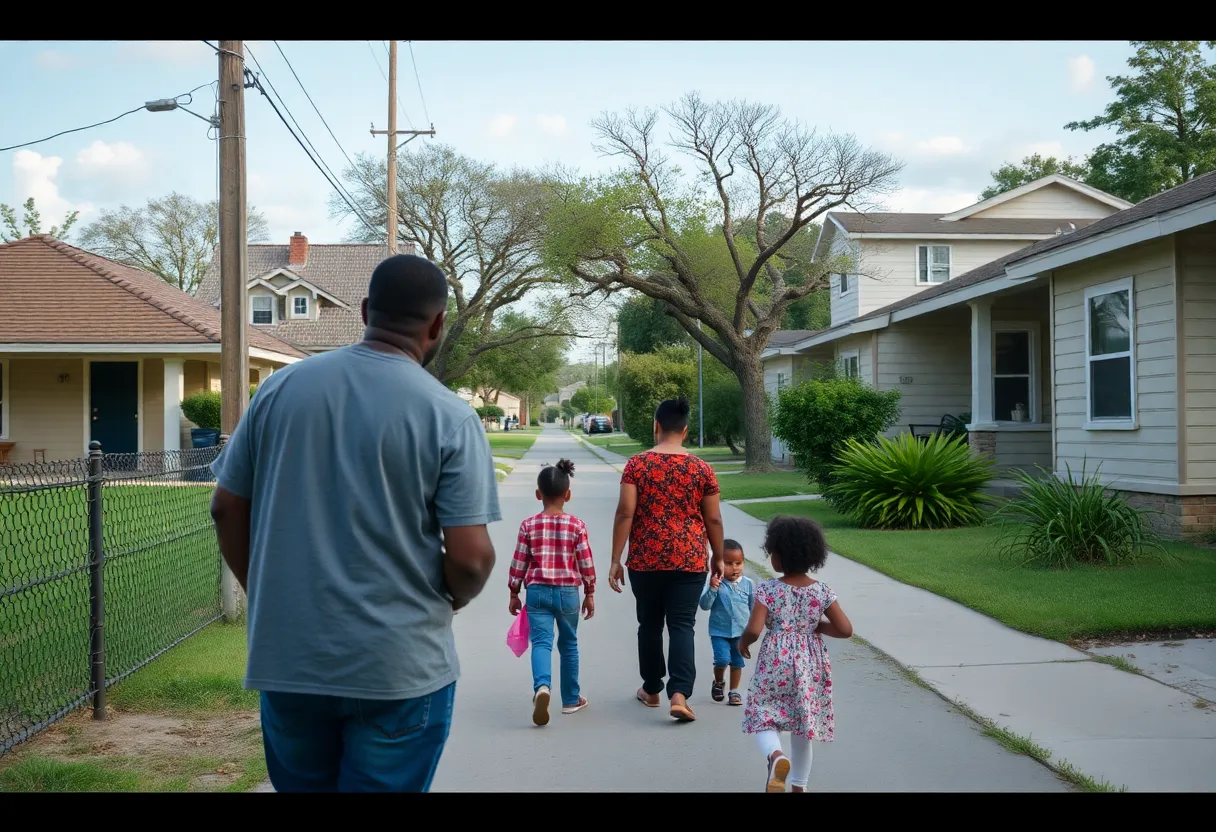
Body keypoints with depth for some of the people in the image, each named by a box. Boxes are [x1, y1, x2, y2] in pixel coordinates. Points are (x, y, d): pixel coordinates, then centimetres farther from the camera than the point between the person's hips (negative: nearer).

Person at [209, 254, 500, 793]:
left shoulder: (280, 389, -1)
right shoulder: (449, 416, -11)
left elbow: (226, 509, 5)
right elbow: (470, 557, -15)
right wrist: (456, 598, 7)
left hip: (286, 659, 4)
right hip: (399, 667, -3)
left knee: (301, 784, 22)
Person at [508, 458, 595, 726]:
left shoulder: (529, 525, -3)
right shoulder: (577, 525, -4)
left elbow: (518, 563, -1)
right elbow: (586, 563, -1)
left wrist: (514, 594, 10)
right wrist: (590, 594, 10)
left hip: (537, 591, -1)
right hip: (568, 592, 1)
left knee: (541, 642, -5)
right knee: (568, 645, 15)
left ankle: (542, 686, -32)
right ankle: (571, 699, 24)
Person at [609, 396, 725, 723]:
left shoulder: (637, 464, -4)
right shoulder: (701, 469, 0)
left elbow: (625, 513, -8)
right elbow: (713, 519, 3)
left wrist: (616, 560, -3)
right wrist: (718, 558, 16)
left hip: (646, 560, 0)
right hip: (689, 560, 0)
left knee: (650, 623, 16)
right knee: (682, 626, 2)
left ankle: (652, 690, 28)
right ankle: (679, 694, -13)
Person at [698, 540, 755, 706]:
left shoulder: (748, 584, -2)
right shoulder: (715, 583, -9)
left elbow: (754, 607, 9)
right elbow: (705, 605, -13)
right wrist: (712, 589, -26)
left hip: (741, 631, 2)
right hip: (720, 631, -2)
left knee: (737, 662, 9)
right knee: (723, 659, -13)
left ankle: (734, 691, 26)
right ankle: (718, 682, 17)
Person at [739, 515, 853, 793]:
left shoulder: (768, 590, -13)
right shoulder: (822, 591, -4)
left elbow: (754, 629, -20)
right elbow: (845, 630, -6)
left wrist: (743, 643, 1)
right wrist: (817, 625, 9)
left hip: (775, 664, -3)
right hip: (809, 666, 3)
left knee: (763, 718, 9)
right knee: (802, 727, 16)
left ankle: (776, 757, -22)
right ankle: (799, 785, 25)